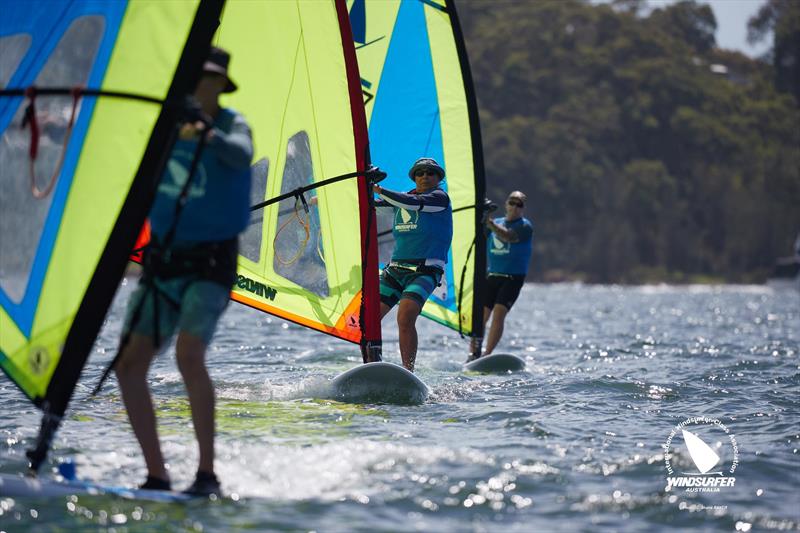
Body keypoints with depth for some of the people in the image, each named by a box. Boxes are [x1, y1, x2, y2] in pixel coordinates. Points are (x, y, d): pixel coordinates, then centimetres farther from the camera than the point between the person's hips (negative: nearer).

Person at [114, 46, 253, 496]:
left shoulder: (232, 124, -6)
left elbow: (242, 155, -30)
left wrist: (207, 134, -49)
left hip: (211, 261, -6)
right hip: (162, 260, 6)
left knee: (189, 355, -26)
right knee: (129, 366, -3)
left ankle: (208, 473, -17)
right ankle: (157, 477, 6)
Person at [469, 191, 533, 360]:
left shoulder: (525, 226, -3)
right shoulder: (496, 222, 14)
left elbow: (509, 237, -23)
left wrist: (490, 224, -37)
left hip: (513, 278, -5)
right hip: (492, 276, 5)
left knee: (498, 314, -18)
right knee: (480, 316, -2)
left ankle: (487, 355, -17)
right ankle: (474, 355, 6)